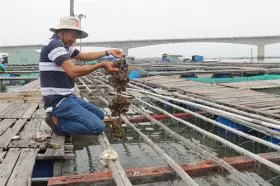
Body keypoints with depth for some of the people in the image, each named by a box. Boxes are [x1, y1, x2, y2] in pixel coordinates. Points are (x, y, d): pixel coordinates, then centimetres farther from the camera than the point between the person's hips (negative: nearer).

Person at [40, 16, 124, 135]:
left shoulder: (64, 46, 13)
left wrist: (108, 52, 14)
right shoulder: (54, 44, -17)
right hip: (58, 101, -10)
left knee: (100, 115, 15)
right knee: (98, 126, -19)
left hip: (68, 97, 10)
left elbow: (84, 56, 23)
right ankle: (58, 123, -6)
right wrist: (102, 65, -18)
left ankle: (60, 119, 7)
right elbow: (73, 71, -27)